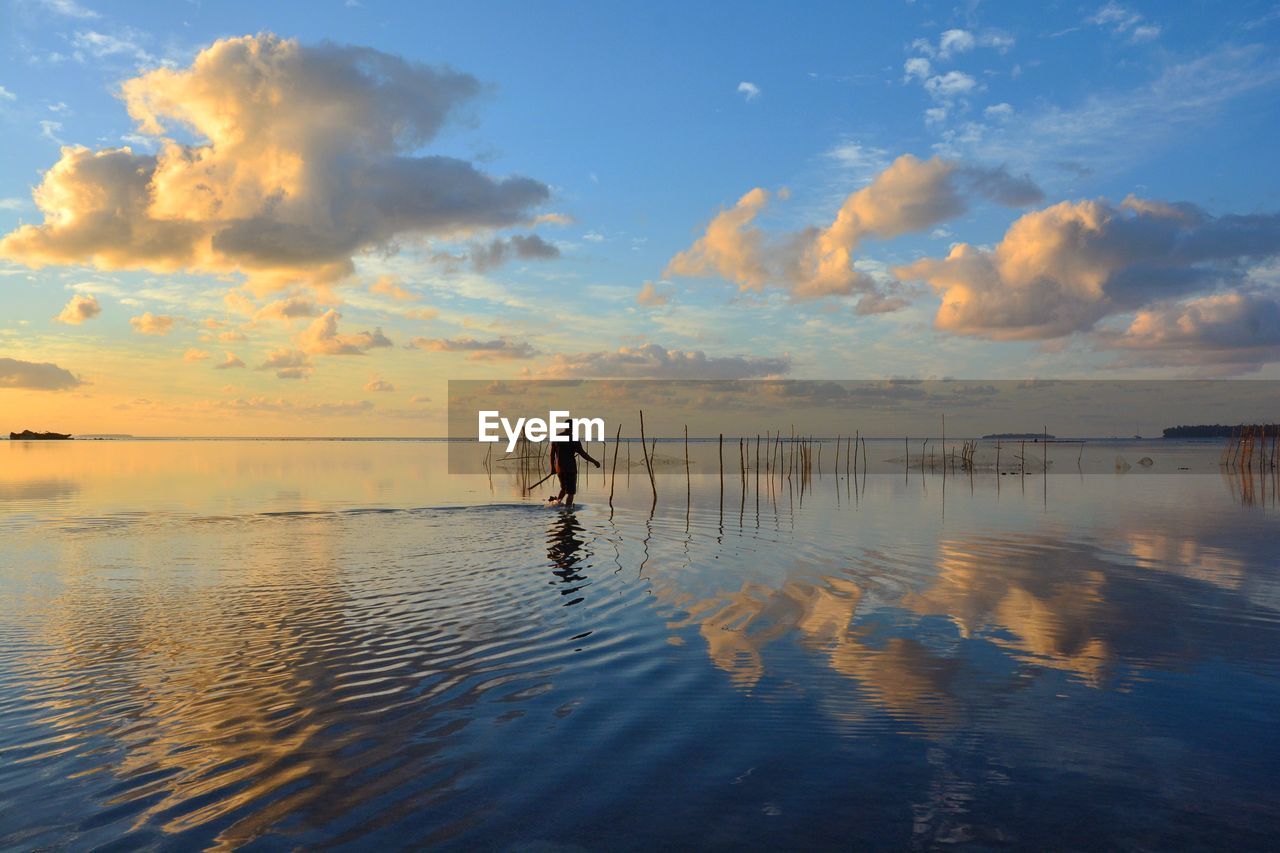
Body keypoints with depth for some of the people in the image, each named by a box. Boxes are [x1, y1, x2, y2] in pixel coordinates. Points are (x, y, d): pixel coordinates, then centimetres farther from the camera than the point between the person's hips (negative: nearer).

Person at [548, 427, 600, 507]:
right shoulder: (574, 440, -11)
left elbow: (552, 454, 8)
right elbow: (583, 454, -10)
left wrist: (553, 467, 17)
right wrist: (594, 461, 1)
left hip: (559, 468, 5)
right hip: (570, 468, -5)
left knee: (564, 488, 24)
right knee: (570, 492, 2)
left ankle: (557, 501, 8)